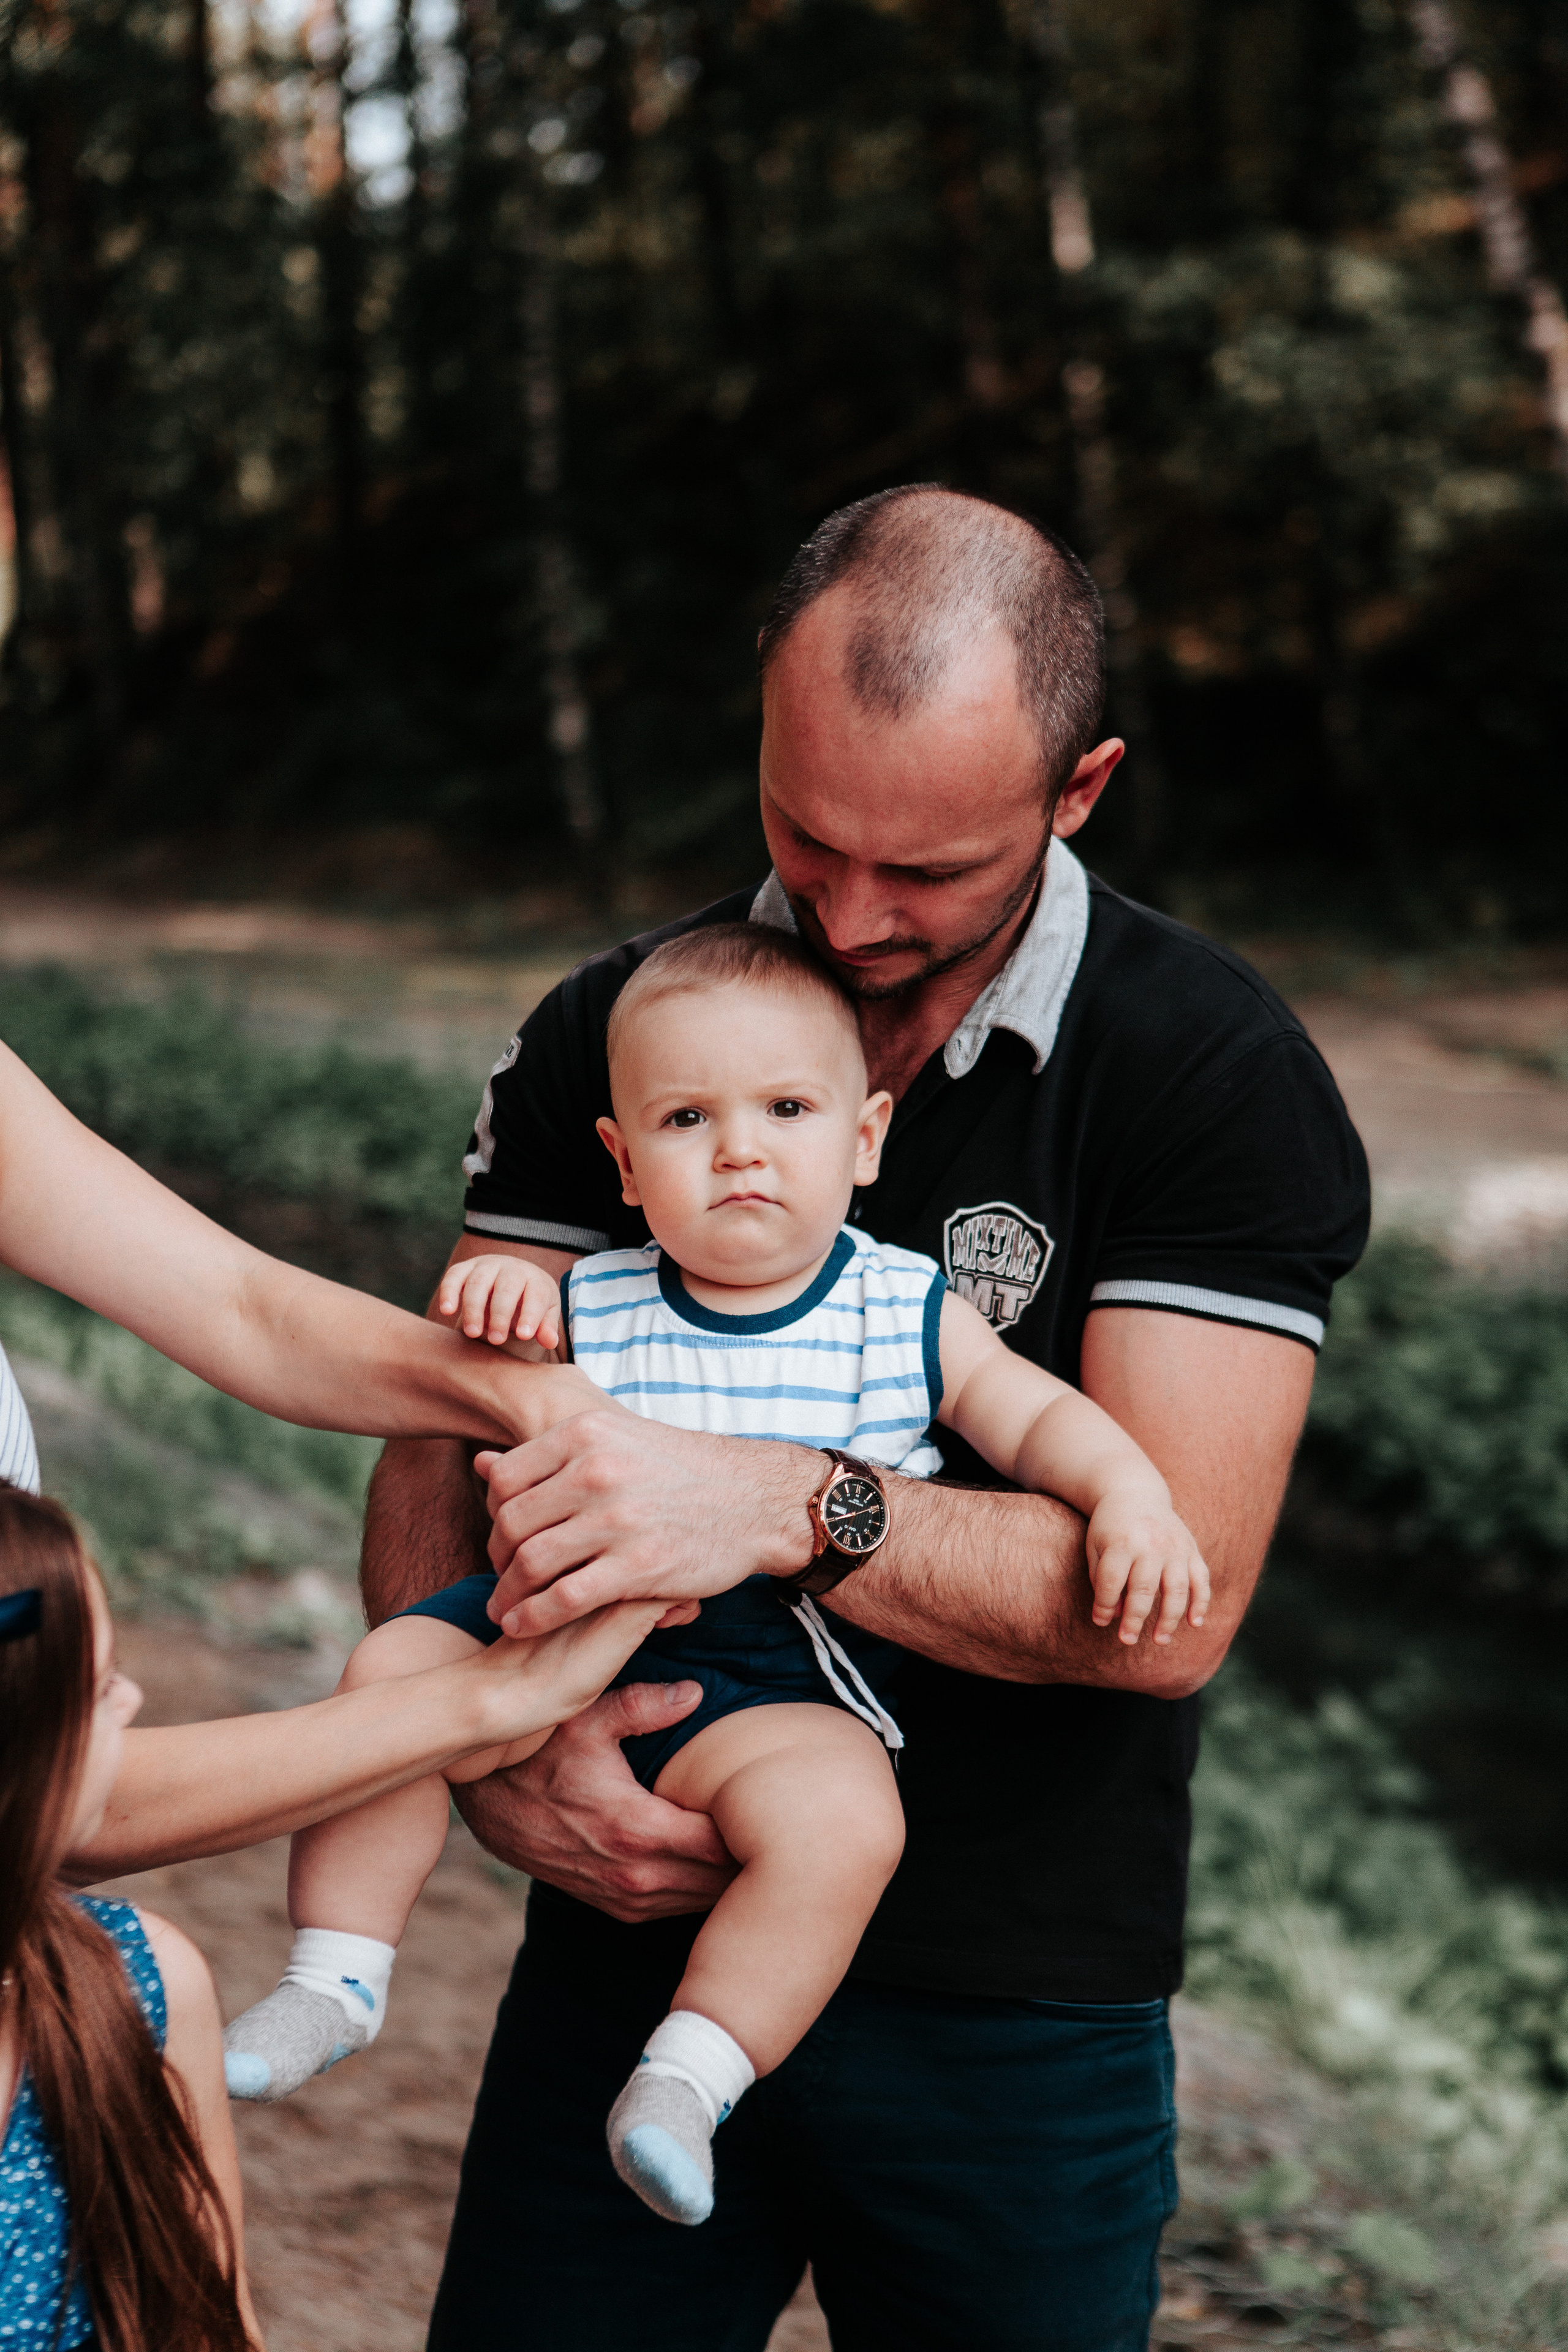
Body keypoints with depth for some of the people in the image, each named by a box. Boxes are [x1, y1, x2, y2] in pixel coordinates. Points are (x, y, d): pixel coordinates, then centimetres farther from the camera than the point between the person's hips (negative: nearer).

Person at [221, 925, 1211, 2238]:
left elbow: (1036, 1417, 4)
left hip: (778, 1684, -2)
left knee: (844, 1817, -30)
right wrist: (493, 1299, -11)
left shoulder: (907, 1316, 2)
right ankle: (338, 1978, -2)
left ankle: (694, 2072, -16)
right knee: (390, 1673, -17)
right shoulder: (587, 1309, 5)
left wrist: (1131, 1498, -16)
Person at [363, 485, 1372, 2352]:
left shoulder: (1222, 1080, -11)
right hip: (631, 1923, 3)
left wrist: (769, 1503, -29)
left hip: (1014, 2008, -2)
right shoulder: (608, 1033, 0)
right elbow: (438, 1447, 0)